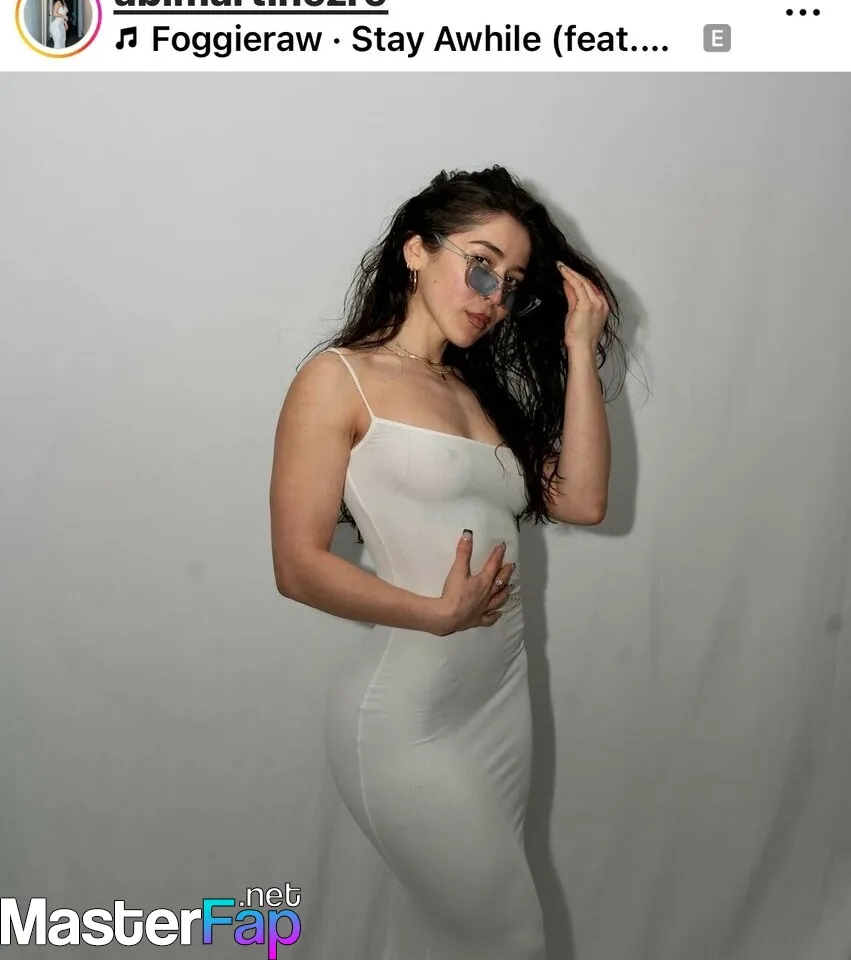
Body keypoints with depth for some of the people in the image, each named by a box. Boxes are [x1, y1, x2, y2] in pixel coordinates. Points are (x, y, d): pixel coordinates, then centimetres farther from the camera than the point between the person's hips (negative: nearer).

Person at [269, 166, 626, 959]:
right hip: (406, 711, -6)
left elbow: (581, 500, 0)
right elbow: (299, 565, -12)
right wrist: (437, 614, -18)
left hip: (503, 694, 6)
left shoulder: (480, 390, 13)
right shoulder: (339, 381, -6)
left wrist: (579, 351, 0)